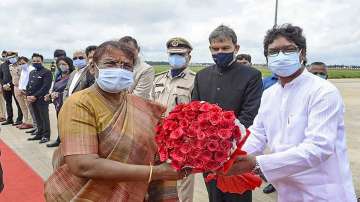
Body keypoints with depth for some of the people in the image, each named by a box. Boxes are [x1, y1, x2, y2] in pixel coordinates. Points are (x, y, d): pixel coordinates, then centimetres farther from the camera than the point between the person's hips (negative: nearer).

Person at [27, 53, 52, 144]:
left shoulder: (46, 72, -7)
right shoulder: (32, 73, 20)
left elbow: (46, 87, -16)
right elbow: (28, 85, 20)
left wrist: (35, 96, -17)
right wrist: (28, 95, 3)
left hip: (42, 99, -7)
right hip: (32, 99, 7)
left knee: (44, 118, -2)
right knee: (37, 118, 13)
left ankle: (46, 136, 5)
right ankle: (39, 134, 22)